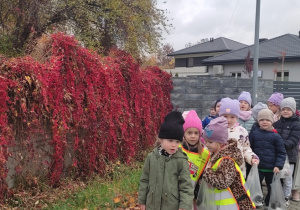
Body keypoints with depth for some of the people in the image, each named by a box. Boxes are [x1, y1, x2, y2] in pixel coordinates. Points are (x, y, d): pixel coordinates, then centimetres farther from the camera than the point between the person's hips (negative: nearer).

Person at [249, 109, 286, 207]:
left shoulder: (276, 136, -6)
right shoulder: (254, 133, 0)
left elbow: (281, 153, -3)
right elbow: (250, 149, 7)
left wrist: (278, 165, -12)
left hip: (271, 168, 0)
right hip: (257, 167, 1)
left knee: (272, 188, 14)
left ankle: (269, 205, 34)